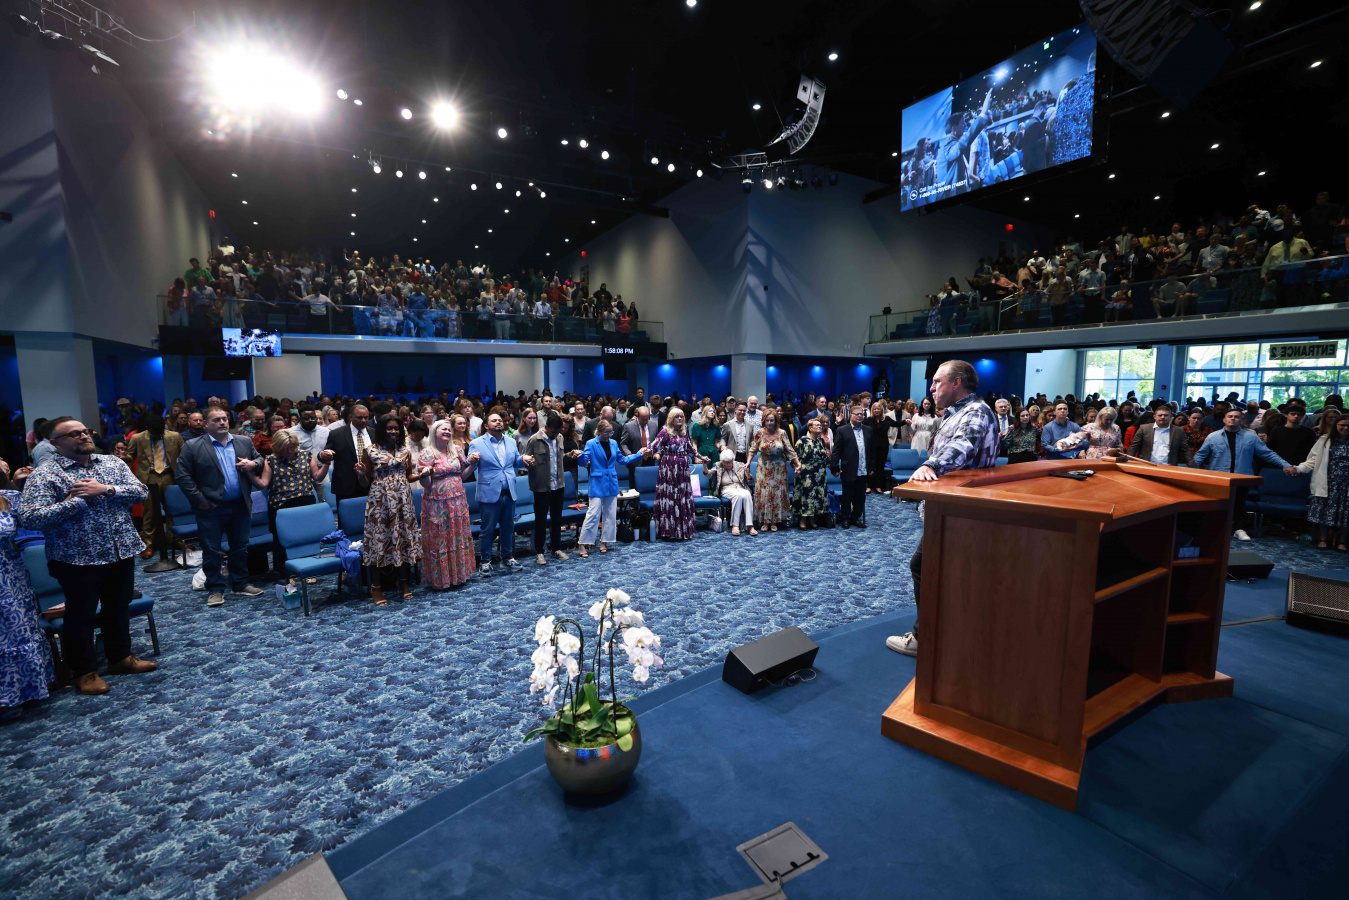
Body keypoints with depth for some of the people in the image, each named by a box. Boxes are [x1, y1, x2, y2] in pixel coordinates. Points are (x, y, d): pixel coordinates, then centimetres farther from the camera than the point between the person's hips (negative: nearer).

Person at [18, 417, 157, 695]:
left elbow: (141, 492, -3)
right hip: (78, 558, -4)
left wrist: (106, 490, -18)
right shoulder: (44, 475, -10)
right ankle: (84, 671, 26)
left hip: (122, 551, 4)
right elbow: (29, 518, -17)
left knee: (118, 607, 18)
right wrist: (77, 498, -20)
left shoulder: (113, 463, 4)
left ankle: (120, 656, 34)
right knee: (80, 615, 10)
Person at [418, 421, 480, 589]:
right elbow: (426, 484, -10)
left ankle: (459, 574, 26)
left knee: (459, 538, 12)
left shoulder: (457, 450, 5)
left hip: (458, 502, 5)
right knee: (439, 541, 4)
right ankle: (440, 578, 17)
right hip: (437, 505, -5)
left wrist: (472, 464, -1)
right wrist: (425, 474, -30)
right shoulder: (427, 453, -8)